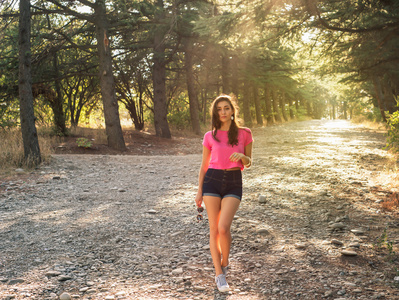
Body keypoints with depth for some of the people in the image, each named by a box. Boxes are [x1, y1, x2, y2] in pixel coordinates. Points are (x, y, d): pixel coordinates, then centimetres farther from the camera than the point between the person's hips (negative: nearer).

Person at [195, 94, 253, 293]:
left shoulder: (245, 134, 3)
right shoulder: (210, 136, 4)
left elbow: (248, 163, 9)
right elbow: (204, 165, 10)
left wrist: (242, 156, -15)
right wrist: (199, 191, 6)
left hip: (234, 183, -1)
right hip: (212, 181, 1)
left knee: (223, 227, -16)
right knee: (214, 229, 0)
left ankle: (224, 263, 13)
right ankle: (219, 275, 10)